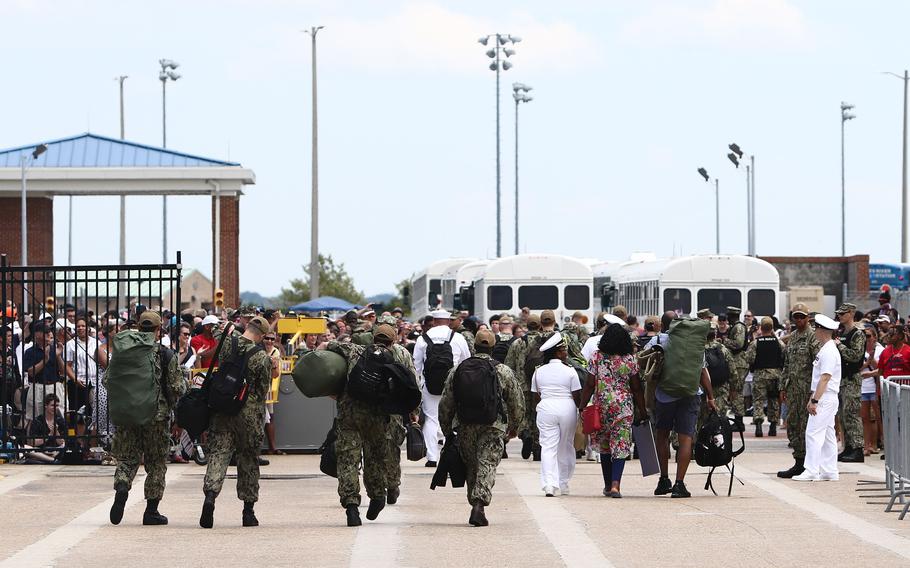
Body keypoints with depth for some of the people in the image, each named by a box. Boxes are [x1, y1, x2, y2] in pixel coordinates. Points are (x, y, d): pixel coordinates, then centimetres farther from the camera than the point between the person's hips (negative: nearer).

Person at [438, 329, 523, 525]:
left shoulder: (457, 371, 5)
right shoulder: (504, 372, 1)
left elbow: (445, 404, 7)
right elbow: (518, 404, 6)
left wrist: (447, 431, 17)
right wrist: (513, 427, 21)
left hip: (465, 427, 2)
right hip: (493, 428, -2)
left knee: (471, 467, 14)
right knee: (487, 466, -5)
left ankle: (476, 504, 17)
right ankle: (479, 505, -22)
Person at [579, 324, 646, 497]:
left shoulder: (596, 358, -3)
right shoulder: (630, 359, -3)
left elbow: (589, 385, -4)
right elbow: (636, 388, 0)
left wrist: (582, 407, 4)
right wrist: (642, 411, 9)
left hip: (601, 405, 1)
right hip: (624, 407, -1)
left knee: (605, 446, 15)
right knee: (621, 446, -2)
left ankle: (608, 485, 21)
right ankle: (615, 484, -18)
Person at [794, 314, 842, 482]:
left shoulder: (829, 351, -16)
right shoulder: (824, 349, 17)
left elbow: (825, 378, -22)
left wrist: (815, 401, -23)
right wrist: (812, 399, 21)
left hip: (825, 399, -11)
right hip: (824, 399, 11)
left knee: (813, 434, -11)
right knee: (828, 436, 11)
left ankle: (811, 471, -13)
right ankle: (829, 472, 13)